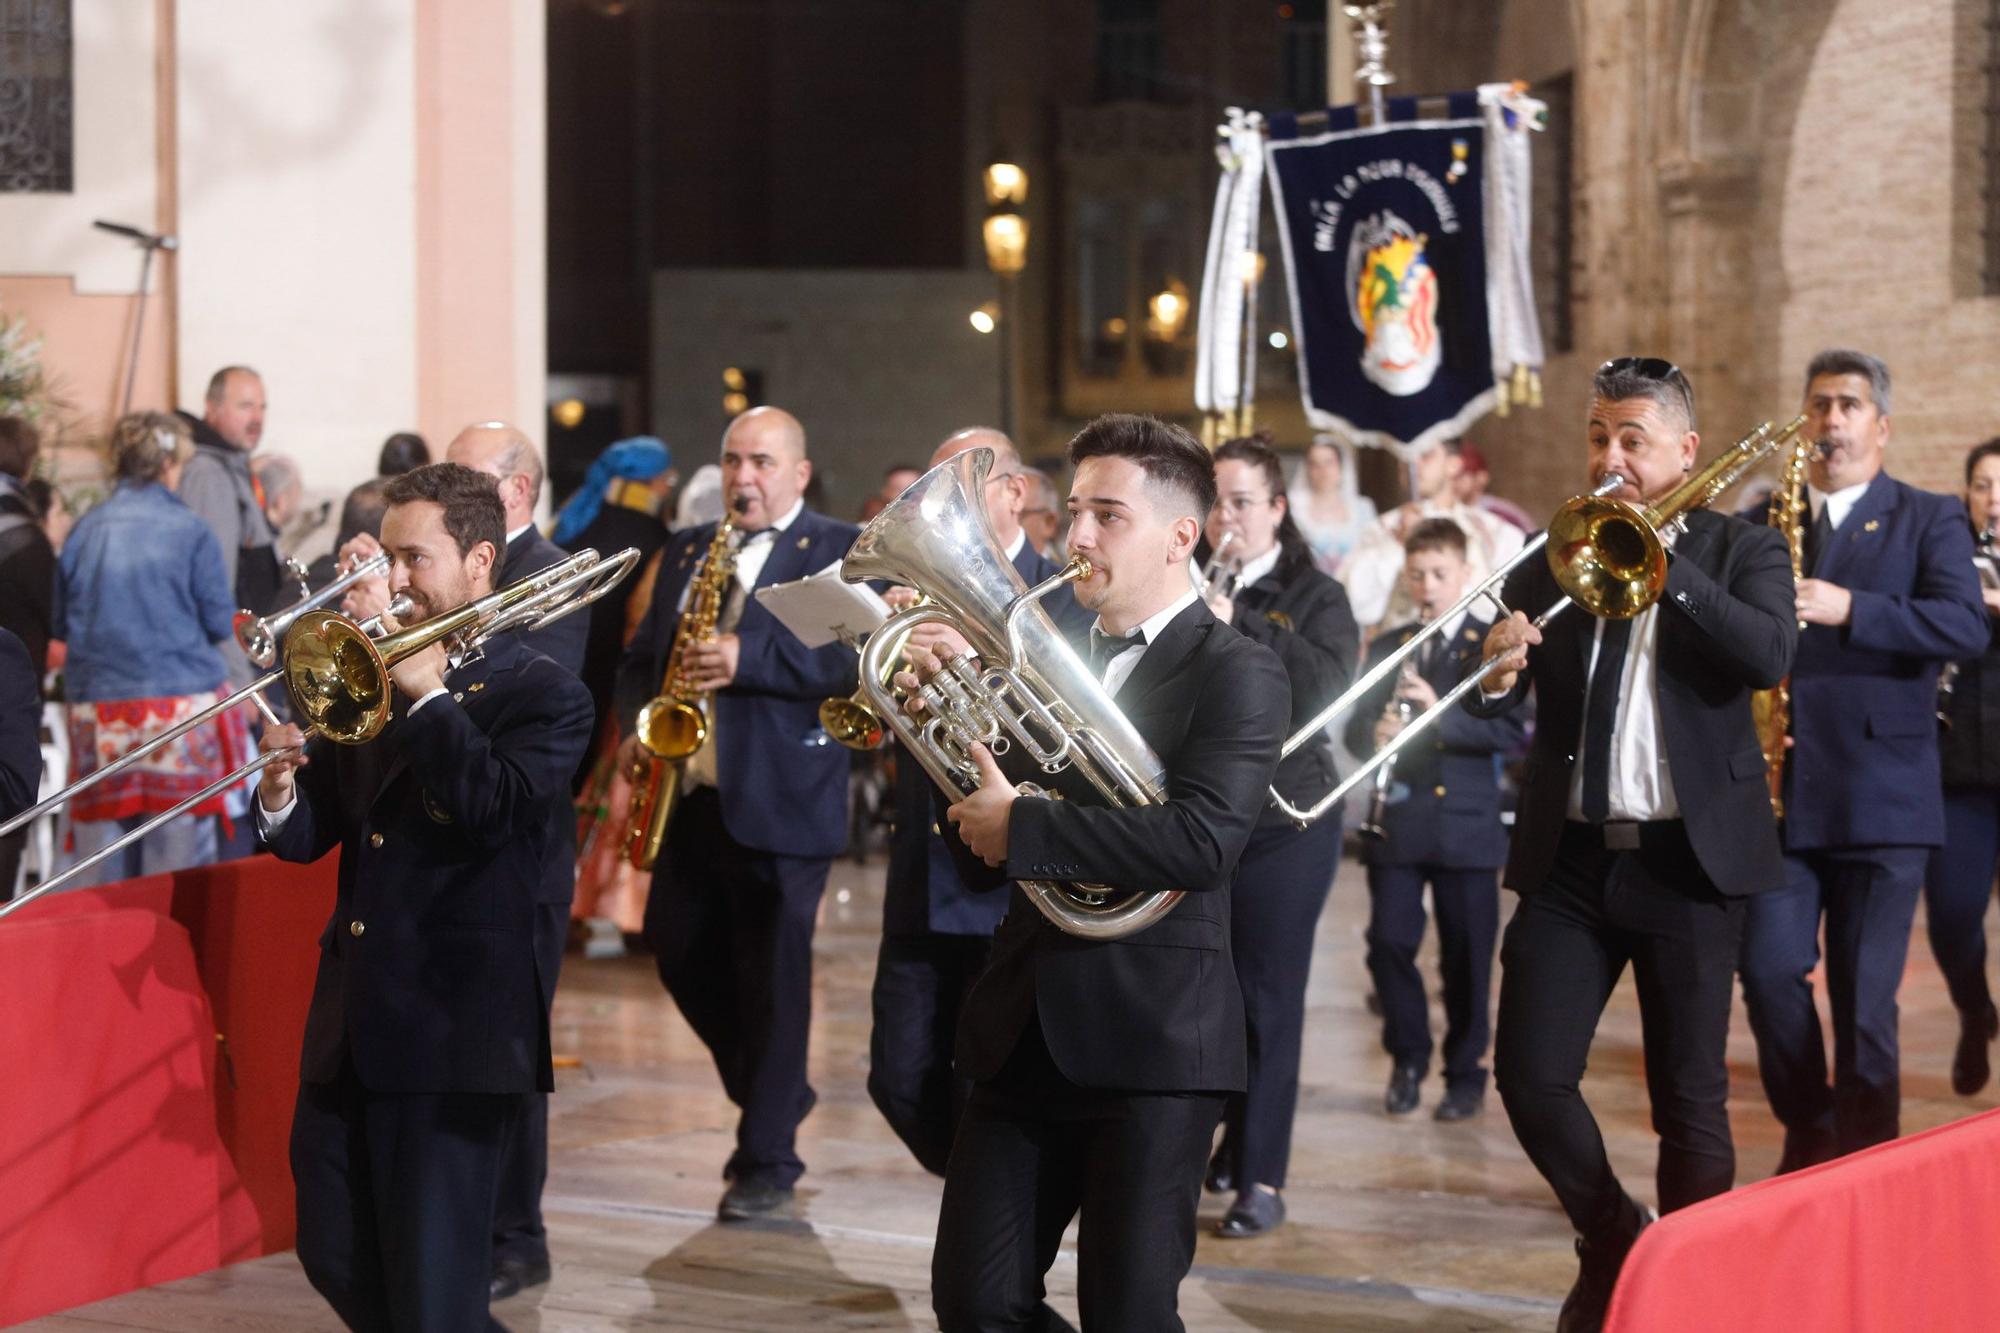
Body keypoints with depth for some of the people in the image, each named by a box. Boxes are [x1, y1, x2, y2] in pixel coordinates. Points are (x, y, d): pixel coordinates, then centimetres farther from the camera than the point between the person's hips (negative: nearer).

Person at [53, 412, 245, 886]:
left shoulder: (84, 531, 3)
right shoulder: (190, 531, -6)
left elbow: (61, 625, 11)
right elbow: (221, 623, -1)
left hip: (97, 706, 3)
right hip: (182, 700, -3)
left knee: (103, 871, 8)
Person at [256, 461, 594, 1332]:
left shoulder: (545, 695, -5)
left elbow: (496, 811, -23)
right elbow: (312, 835, 9)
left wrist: (428, 696, -18)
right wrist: (281, 797, -12)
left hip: (457, 1026, -6)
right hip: (351, 1023, 6)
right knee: (335, 1258, 13)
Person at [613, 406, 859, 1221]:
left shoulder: (839, 551, -2)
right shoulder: (686, 550, 17)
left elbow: (849, 662, -14)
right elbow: (641, 655, 19)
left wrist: (748, 659, -24)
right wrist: (636, 725, 0)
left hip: (780, 802, -6)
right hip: (689, 794, 6)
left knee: (773, 978, -3)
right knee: (678, 951, 11)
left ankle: (768, 1161, 6)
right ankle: (771, 1094, 33)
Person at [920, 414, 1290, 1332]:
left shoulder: (1238, 674, -6)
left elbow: (1201, 839, -23)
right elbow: (983, 863, 8)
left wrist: (1021, 829, -18)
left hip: (1151, 1041, -6)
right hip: (1023, 1036, 6)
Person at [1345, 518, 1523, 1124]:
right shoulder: (1386, 647, 12)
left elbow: (1513, 731, -11)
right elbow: (1354, 729, 7)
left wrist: (1440, 711, -24)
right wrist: (1374, 732, -16)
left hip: (1466, 823, -3)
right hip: (1395, 821, 3)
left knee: (1466, 955, 2)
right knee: (1389, 942, -2)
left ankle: (1466, 1075, 15)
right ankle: (1408, 1057, 17)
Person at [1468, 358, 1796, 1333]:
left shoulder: (1739, 551, 2)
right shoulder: (1555, 553, 9)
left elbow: (1770, 656, -18)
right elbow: (1495, 698, -1)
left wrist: (1661, 565, -21)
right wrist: (1493, 675, -24)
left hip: (1690, 859, -3)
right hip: (1570, 857, 3)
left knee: (1689, 1101, 2)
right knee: (1529, 1076, -3)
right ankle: (1611, 1242, 22)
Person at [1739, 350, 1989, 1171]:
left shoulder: (1929, 520, 6)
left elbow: (1966, 625, -9)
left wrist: (1850, 609, -22)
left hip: (1882, 795, -3)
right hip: (1778, 793, 3)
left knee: (1866, 1001, -2)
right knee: (1769, 970, -6)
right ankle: (1808, 1134, 16)